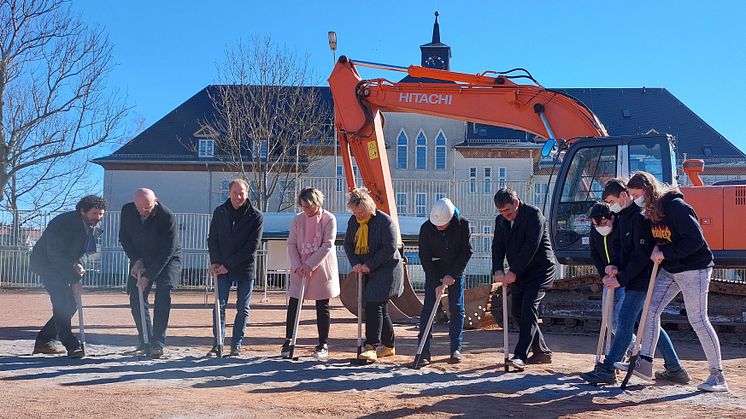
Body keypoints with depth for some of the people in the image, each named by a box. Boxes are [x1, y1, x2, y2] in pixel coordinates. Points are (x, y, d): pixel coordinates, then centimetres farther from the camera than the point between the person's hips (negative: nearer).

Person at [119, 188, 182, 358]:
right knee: (136, 299, -3)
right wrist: (136, 260, -13)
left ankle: (157, 344, -17)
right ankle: (146, 343, 6)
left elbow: (167, 251, -27)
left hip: (167, 259, -5)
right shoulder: (127, 211, -13)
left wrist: (149, 276, -28)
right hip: (140, 259, 5)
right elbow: (124, 238, 0)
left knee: (163, 295, -20)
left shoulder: (167, 216, -28)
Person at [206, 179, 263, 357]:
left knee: (242, 309, 5)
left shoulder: (256, 217, -7)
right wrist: (215, 262, -8)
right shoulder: (219, 212, 2)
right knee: (219, 306, 0)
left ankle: (236, 345, 15)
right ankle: (217, 345, 6)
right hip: (222, 268, 2)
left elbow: (252, 246, -10)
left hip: (245, 269, -1)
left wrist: (228, 265, -13)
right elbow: (212, 239, 7)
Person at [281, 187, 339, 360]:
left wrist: (309, 265, -18)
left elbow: (327, 245, -13)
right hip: (300, 271, 3)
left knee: (322, 307, 5)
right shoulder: (298, 219, 3)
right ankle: (288, 341, 13)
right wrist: (297, 266, -12)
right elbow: (291, 244, 2)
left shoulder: (329, 219, -8)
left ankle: (323, 344, 15)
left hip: (322, 271, -3)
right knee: (293, 305, 2)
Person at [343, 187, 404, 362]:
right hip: (366, 271, 7)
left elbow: (390, 248, -19)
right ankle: (389, 346, 22)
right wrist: (355, 263, -6)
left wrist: (369, 265, -19)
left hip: (385, 269, -7)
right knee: (380, 309, 12)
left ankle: (371, 347, -14)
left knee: (373, 305, -16)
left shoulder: (384, 220, -15)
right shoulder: (353, 221, 6)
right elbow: (348, 244, 11)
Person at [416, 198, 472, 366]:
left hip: (455, 271, 1)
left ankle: (456, 349, 10)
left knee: (457, 308, 1)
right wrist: (436, 283, -17)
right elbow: (425, 257, -14)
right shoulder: (426, 228, -18)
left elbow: (467, 251, -12)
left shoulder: (462, 224, -17)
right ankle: (424, 351, -6)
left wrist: (452, 274, -17)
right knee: (428, 308, -7)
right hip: (433, 272, -1)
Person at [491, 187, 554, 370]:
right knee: (516, 311, 8)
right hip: (518, 273, 8)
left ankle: (520, 356, -24)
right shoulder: (501, 221, 6)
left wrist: (513, 272, -24)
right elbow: (497, 246, -1)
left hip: (540, 269, -8)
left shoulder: (533, 214, -15)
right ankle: (542, 352, 21)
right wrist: (498, 270, -19)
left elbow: (531, 246, -22)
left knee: (528, 308, -19)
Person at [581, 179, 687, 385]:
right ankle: (675, 369, 20)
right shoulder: (624, 217, 14)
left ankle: (607, 369, -7)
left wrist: (620, 279, -19)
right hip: (636, 281, 10)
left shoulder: (640, 218, -16)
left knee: (625, 320, -9)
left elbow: (642, 256, -20)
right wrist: (616, 267, 0)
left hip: (642, 279, -10)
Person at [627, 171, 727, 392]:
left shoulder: (676, 206, -21)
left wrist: (665, 253, -21)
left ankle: (718, 376, 4)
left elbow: (695, 240, -24)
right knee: (651, 309, 2)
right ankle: (645, 363, 8)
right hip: (669, 270, 9)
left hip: (693, 268, -9)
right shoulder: (652, 210, 5)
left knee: (698, 320, -6)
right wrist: (656, 250, 1)